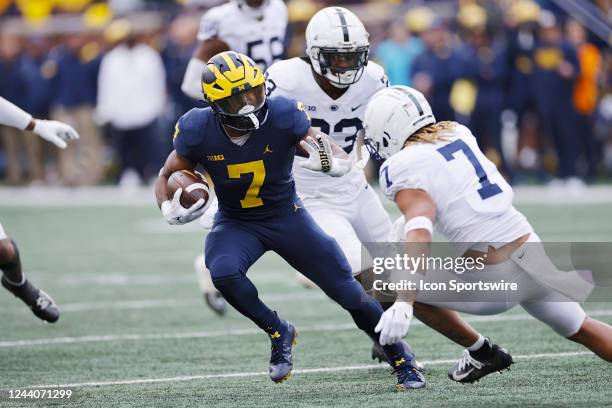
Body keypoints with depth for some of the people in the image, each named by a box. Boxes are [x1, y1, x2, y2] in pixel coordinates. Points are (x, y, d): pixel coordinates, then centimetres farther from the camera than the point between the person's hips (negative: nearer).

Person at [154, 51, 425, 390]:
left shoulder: (282, 117, -24)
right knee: (224, 274, -32)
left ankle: (404, 364, 17)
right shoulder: (199, 130, -20)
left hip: (287, 217, -1)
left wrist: (327, 161, -42)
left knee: (349, 292, -3)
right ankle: (278, 333, -5)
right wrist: (170, 211, -23)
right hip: (236, 223, 1)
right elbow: (167, 176, -2)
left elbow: (343, 162, -18)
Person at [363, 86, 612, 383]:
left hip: (493, 281, -7)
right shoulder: (458, 134, 11)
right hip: (533, 254, 7)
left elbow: (419, 235, -23)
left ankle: (481, 353, 16)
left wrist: (402, 305, -32)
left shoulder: (403, 168, -9)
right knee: (581, 330, 25)